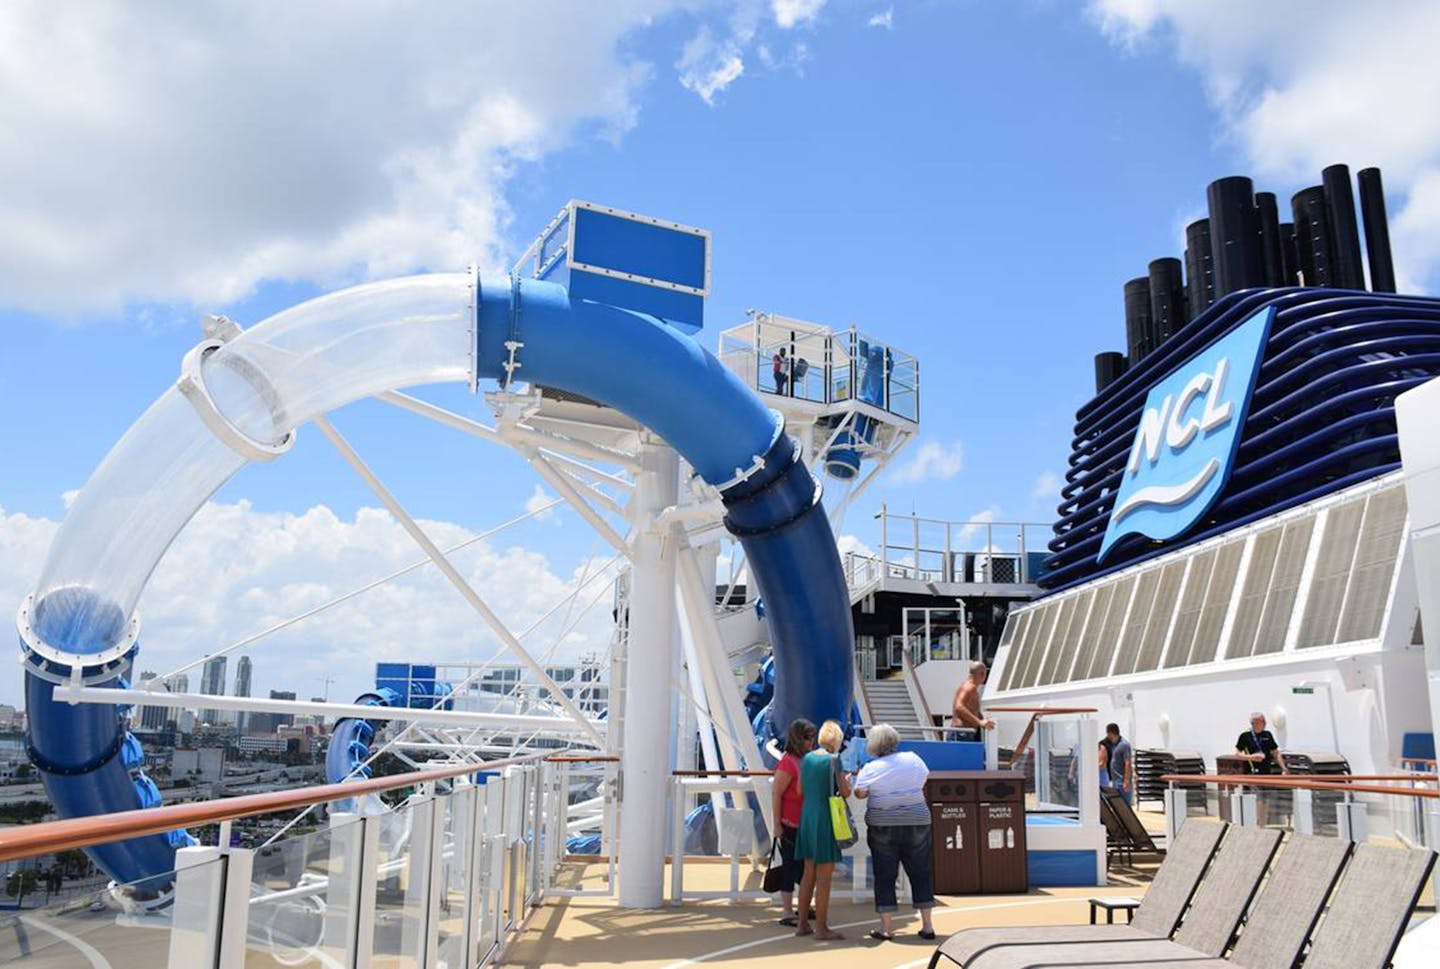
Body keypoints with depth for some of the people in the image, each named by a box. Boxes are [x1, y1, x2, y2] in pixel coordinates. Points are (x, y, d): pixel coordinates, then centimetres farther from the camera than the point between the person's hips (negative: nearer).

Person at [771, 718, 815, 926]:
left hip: (806, 824, 8)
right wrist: (777, 824, -17)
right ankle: (788, 913, 9)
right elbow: (776, 794, -16)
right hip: (790, 825, -8)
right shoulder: (788, 763, -16)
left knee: (806, 867, 16)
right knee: (790, 867, 0)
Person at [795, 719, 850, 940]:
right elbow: (845, 792, -8)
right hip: (826, 819, -7)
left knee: (809, 873, 14)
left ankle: (802, 923, 19)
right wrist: (847, 779, 12)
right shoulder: (833, 759, -11)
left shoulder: (807, 758, 8)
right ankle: (821, 927, 3)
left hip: (807, 816, 7)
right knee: (824, 876, -1)